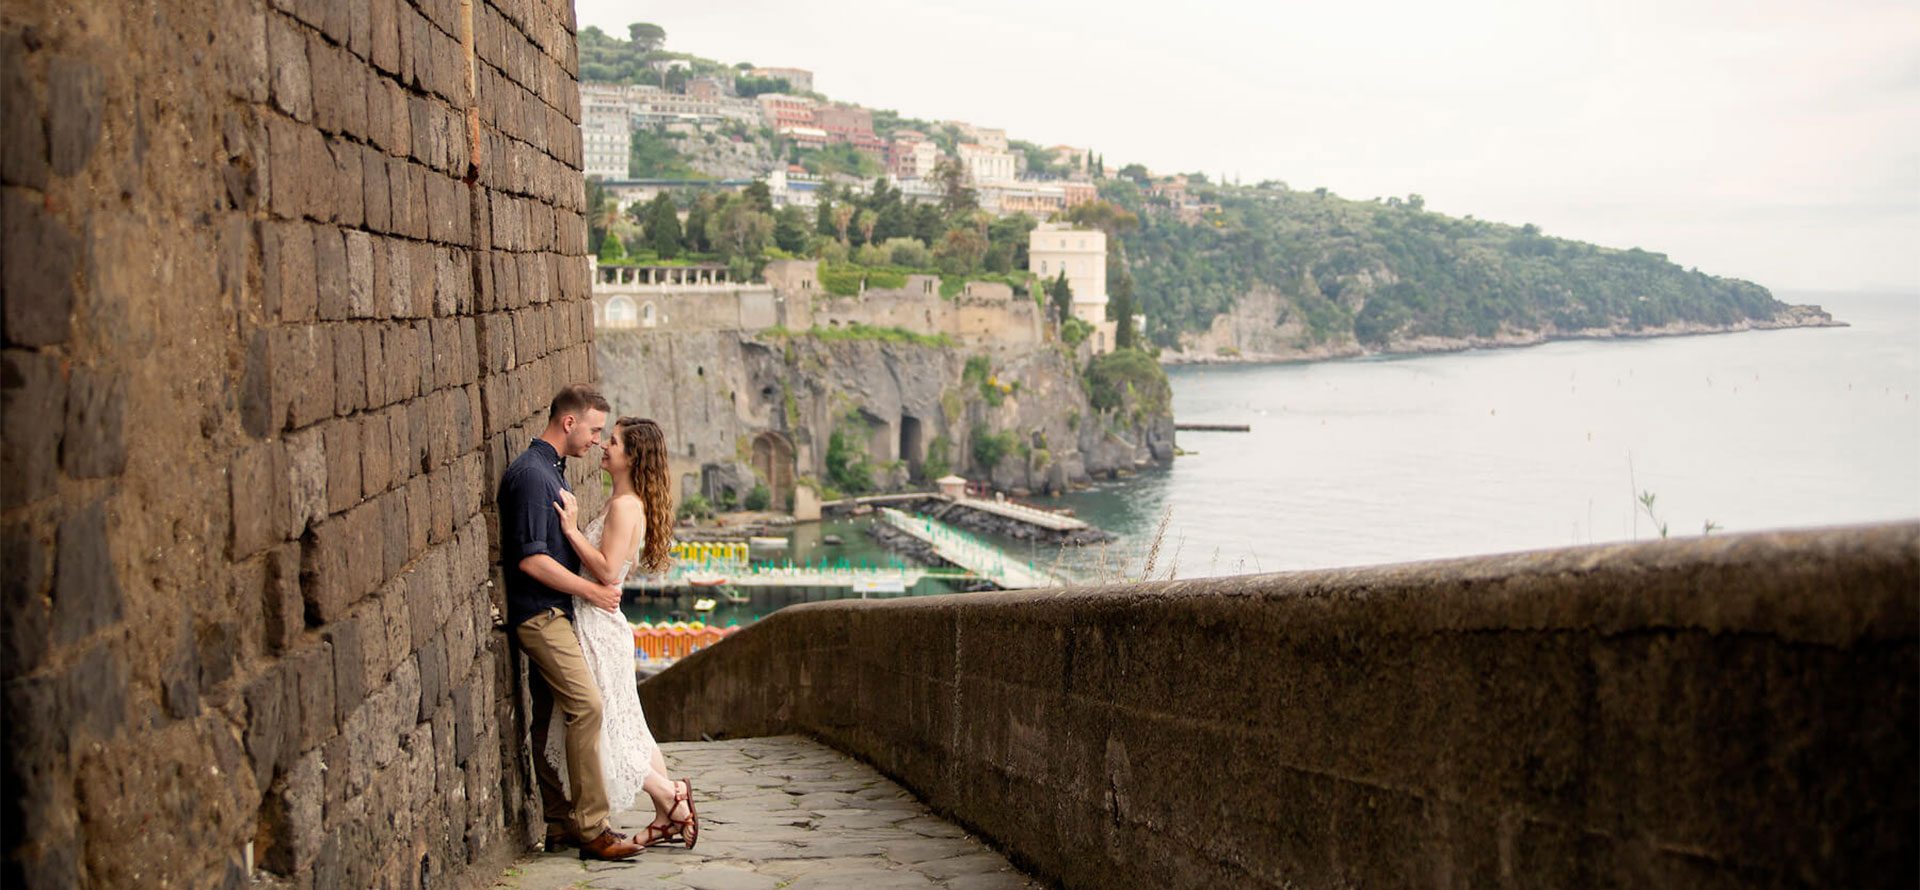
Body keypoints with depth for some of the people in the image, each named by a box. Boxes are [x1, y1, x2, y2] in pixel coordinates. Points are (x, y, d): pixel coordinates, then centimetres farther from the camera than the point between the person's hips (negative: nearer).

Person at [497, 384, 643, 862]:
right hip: (540, 613, -10)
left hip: (553, 614, 10)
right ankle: (591, 828, -15)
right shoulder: (530, 473, -15)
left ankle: (558, 824, 13)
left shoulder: (550, 470, 18)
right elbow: (531, 558, -20)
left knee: (548, 721, 10)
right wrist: (591, 591, -14)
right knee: (586, 705, -16)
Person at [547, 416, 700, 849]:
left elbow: (607, 570, -24)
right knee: (627, 727, 13)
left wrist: (572, 529, -21)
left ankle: (670, 794, 5)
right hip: (601, 623, 10)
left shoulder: (624, 506, -17)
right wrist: (575, 524, 6)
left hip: (598, 629, -10)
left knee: (597, 726, 0)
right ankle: (668, 816, 16)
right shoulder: (623, 503, 12)